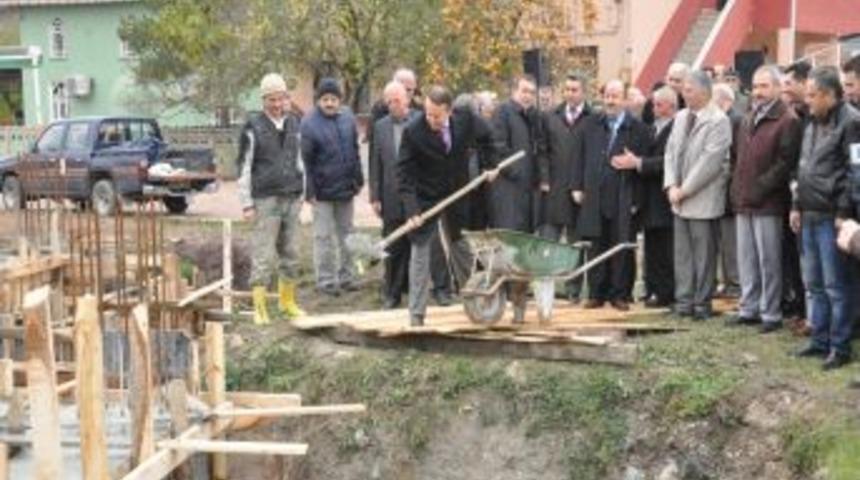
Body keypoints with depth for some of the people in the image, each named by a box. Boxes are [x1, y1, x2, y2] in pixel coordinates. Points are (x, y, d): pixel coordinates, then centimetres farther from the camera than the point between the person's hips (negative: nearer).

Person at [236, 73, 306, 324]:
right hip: (265, 199, -5)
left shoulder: (294, 124, 11)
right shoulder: (253, 128, -5)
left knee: (290, 253, 11)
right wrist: (246, 204, -9)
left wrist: (301, 193, 14)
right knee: (263, 255, -5)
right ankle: (259, 307, 1)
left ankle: (287, 300, 23)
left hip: (291, 198, 5)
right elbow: (244, 167, -5)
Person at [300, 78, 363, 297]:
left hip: (345, 188, 5)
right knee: (324, 236, 1)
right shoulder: (309, 124, -11)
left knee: (345, 233, 14)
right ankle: (325, 280, 9)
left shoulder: (348, 119, 5)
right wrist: (310, 190, -13)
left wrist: (358, 179, 10)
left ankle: (346, 276, 24)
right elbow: (305, 160, -10)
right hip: (323, 190, -5)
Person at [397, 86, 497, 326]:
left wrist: (489, 165, 6)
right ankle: (416, 313, 0)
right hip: (425, 198, -3)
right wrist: (411, 210, -28)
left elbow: (485, 137, 10)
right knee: (420, 253, -4)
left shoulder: (466, 119, -14)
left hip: (458, 194, 3)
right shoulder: (413, 132, -22)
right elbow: (405, 173, -20)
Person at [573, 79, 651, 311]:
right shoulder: (590, 125, 10)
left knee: (622, 247, 1)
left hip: (624, 199, -2)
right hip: (594, 197, 3)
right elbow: (579, 156, 12)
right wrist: (578, 187, 6)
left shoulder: (638, 129, 0)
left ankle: (620, 294, 10)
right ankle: (597, 293, 13)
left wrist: (633, 163, -17)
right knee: (597, 246, 6)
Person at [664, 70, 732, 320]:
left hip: (703, 201, -7)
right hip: (680, 199, 7)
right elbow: (671, 151, 12)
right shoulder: (681, 117, 12)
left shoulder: (718, 121, -11)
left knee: (703, 254, 0)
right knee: (682, 253, 10)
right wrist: (671, 186, -1)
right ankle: (683, 301, 16)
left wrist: (684, 189, -14)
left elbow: (709, 161, -16)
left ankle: (701, 304, 8)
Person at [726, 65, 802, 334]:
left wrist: (758, 190, -15)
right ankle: (749, 309, 21)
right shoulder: (748, 120, 17)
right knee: (747, 260, 12)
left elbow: (785, 163, -14)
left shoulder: (787, 121, -8)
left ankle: (771, 314, 5)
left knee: (768, 261, -2)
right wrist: (737, 190, 10)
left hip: (768, 203, -7)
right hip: (743, 202, 7)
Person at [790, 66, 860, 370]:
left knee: (835, 285, -3)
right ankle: (820, 340, 23)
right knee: (813, 283, 14)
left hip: (831, 217, -9)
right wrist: (797, 205, 16)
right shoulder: (813, 123, 17)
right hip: (810, 215, 9)